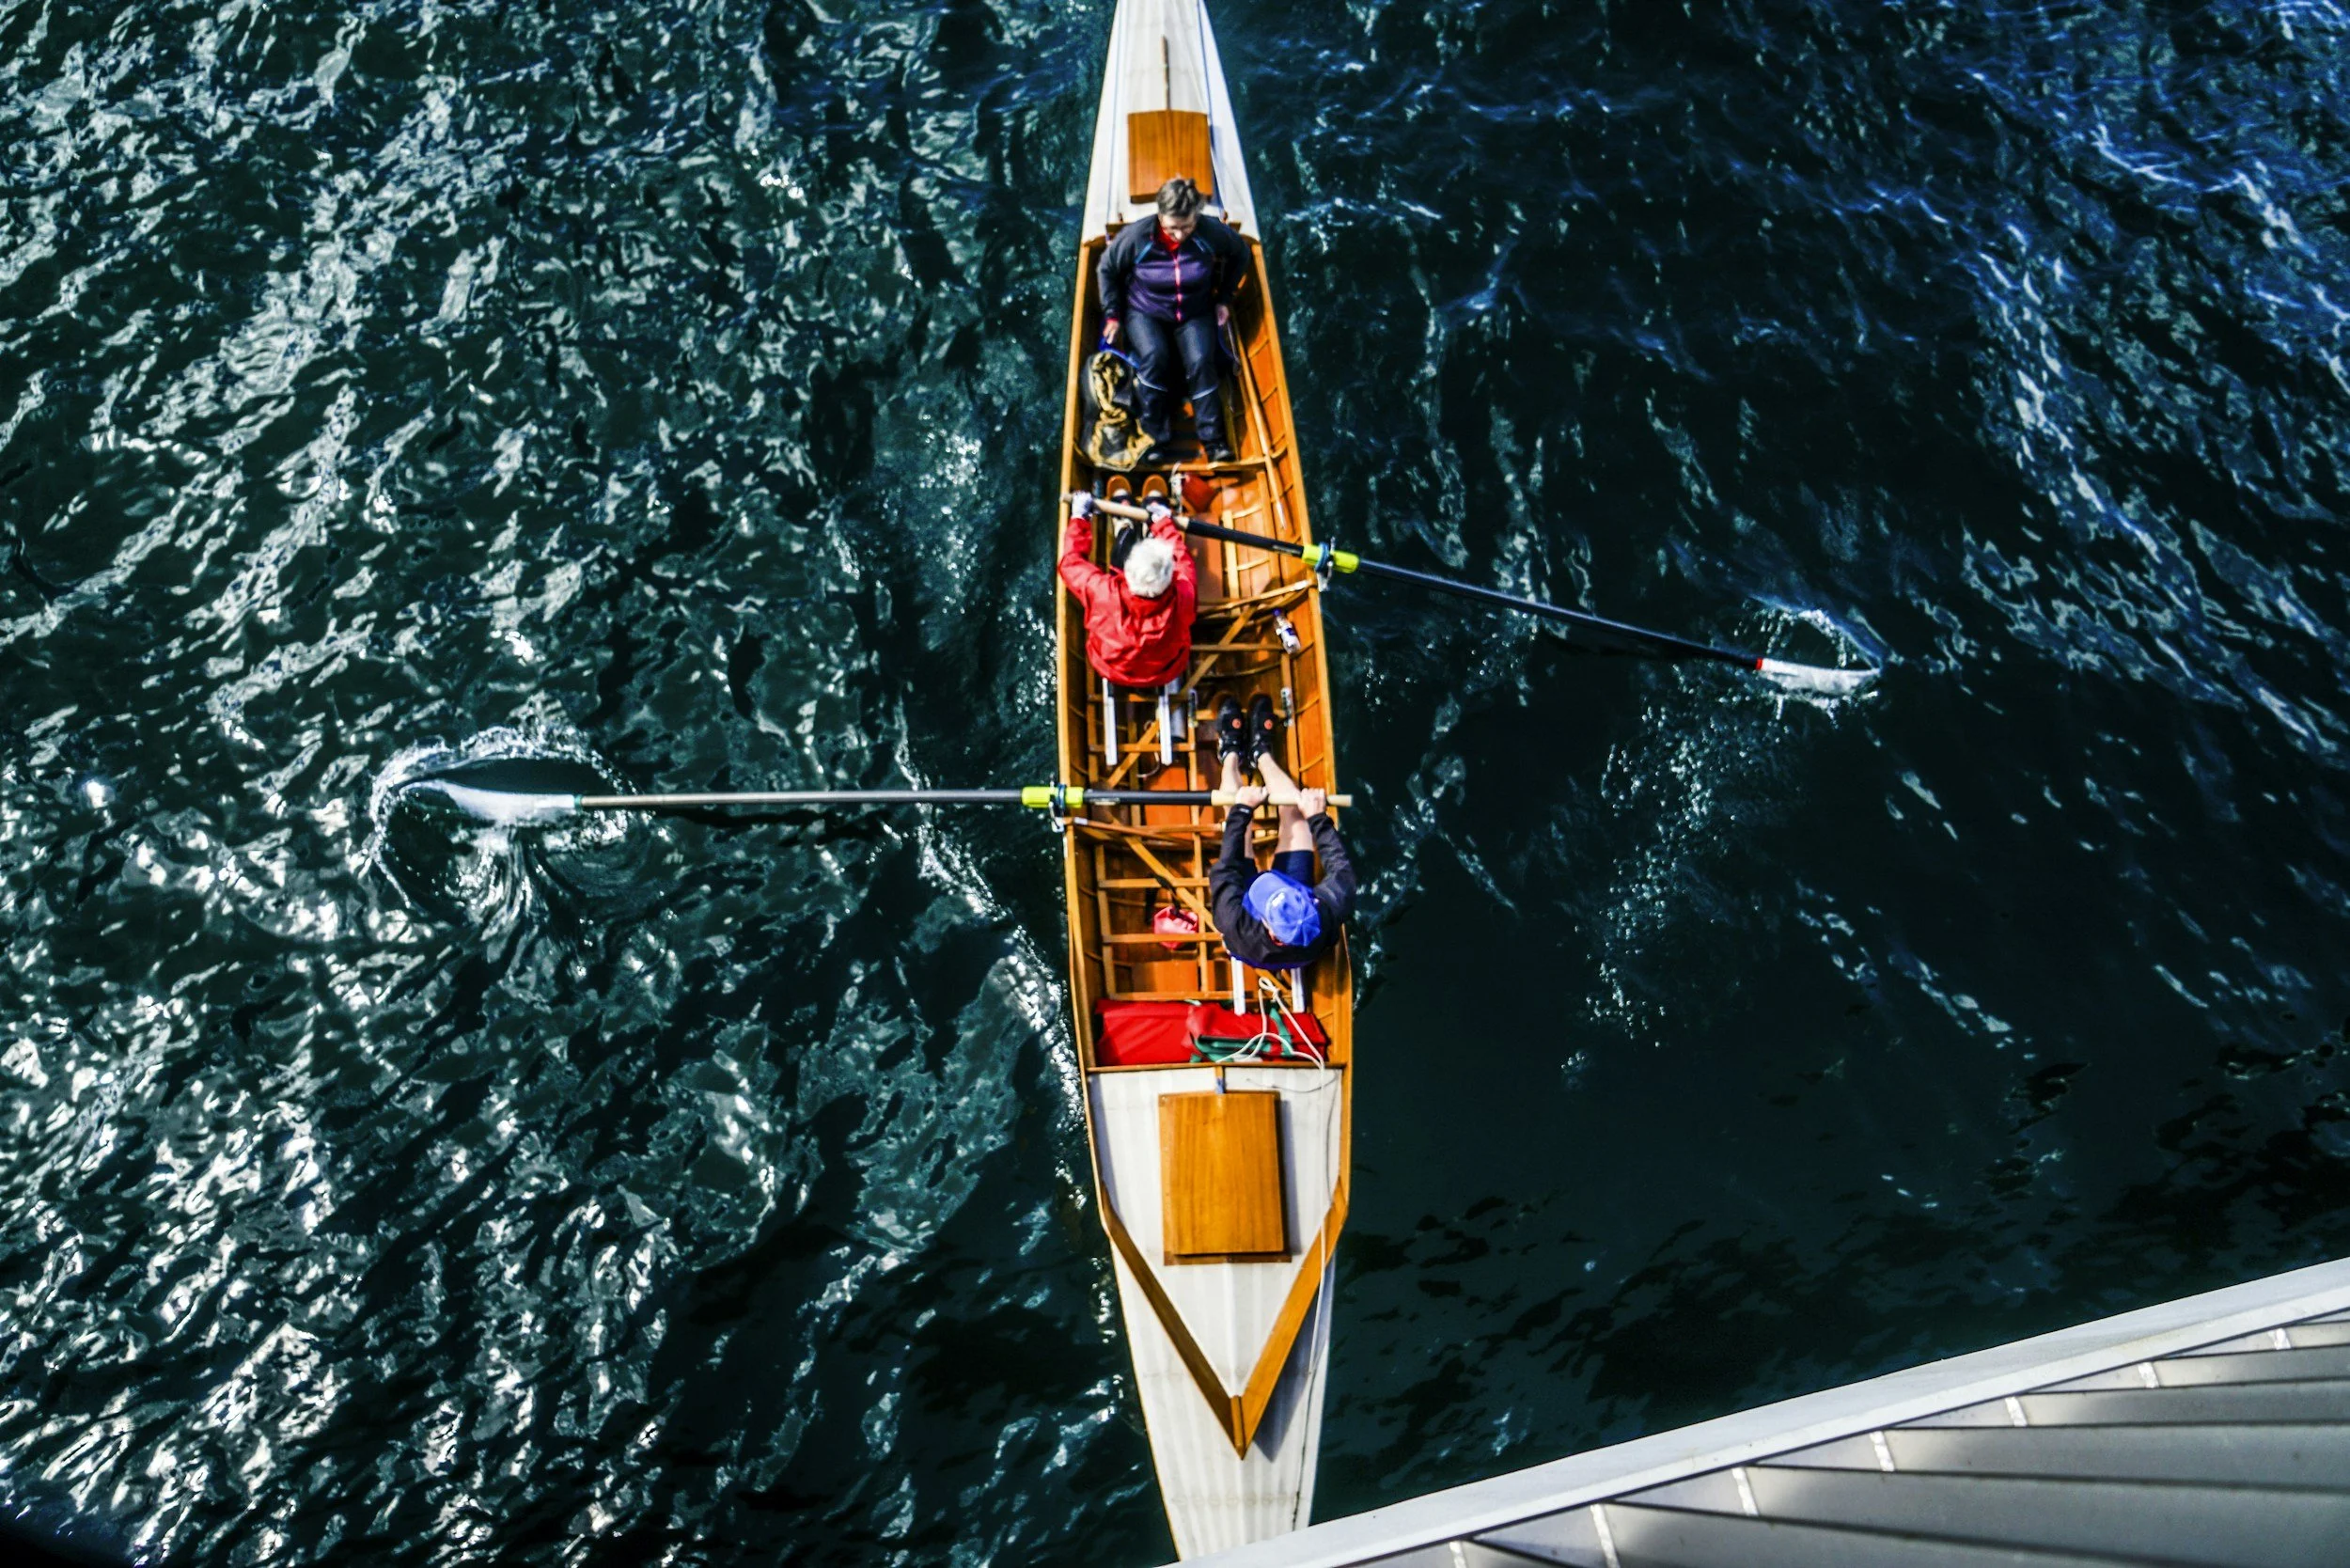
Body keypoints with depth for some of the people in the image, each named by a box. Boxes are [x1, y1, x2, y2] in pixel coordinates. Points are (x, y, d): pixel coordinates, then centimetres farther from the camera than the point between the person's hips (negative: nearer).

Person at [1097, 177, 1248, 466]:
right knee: (1154, 356, -30)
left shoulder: (1211, 232, -18)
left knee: (1200, 361, -26)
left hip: (1195, 314, 1)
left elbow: (1240, 255, 4)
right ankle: (1155, 439, -20)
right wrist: (1112, 313, -2)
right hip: (1145, 313, -1)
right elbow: (1107, 268, -2)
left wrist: (1225, 298, 2)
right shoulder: (1137, 236, -20)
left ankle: (1214, 441, -18)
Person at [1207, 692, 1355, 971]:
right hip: (1297, 893, 2)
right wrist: (1318, 818, -18)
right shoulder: (1329, 916, -45)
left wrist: (1241, 812, -29)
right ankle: (1261, 753, 30)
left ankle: (1231, 753, 28)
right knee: (1297, 810, -1)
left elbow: (1223, 874, -35)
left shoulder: (1242, 934, -49)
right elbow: (1342, 868, -24)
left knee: (1236, 815, -6)